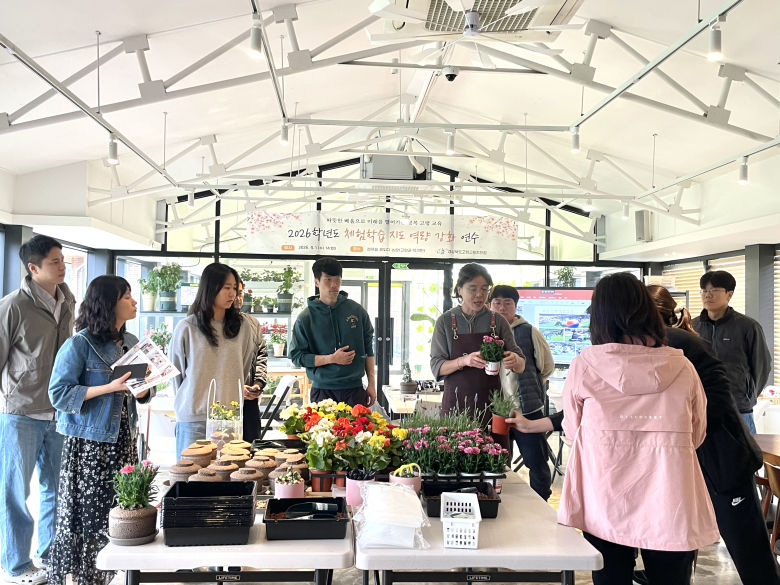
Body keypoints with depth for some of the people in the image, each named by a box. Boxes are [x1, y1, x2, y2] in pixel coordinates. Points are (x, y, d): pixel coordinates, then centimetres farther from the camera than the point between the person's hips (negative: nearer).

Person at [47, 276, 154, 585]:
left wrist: (142, 391, -6)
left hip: (123, 438, 6)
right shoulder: (79, 345, -11)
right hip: (89, 443, -6)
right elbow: (59, 393, -15)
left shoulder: (131, 342, 10)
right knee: (88, 512, 0)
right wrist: (110, 387, -20)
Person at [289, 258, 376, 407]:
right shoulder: (305, 318, -3)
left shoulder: (357, 311, 3)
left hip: (354, 389, 1)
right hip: (322, 390, -1)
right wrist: (331, 358, -14)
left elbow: (368, 348, 9)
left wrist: (372, 383, 7)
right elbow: (297, 356, -3)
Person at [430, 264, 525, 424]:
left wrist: (515, 361, -23)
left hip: (491, 403, 1)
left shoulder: (498, 321, 2)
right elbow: (436, 366, -5)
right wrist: (464, 361, -23)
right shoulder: (445, 321, 0)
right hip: (456, 403, -1)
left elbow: (521, 366, 0)